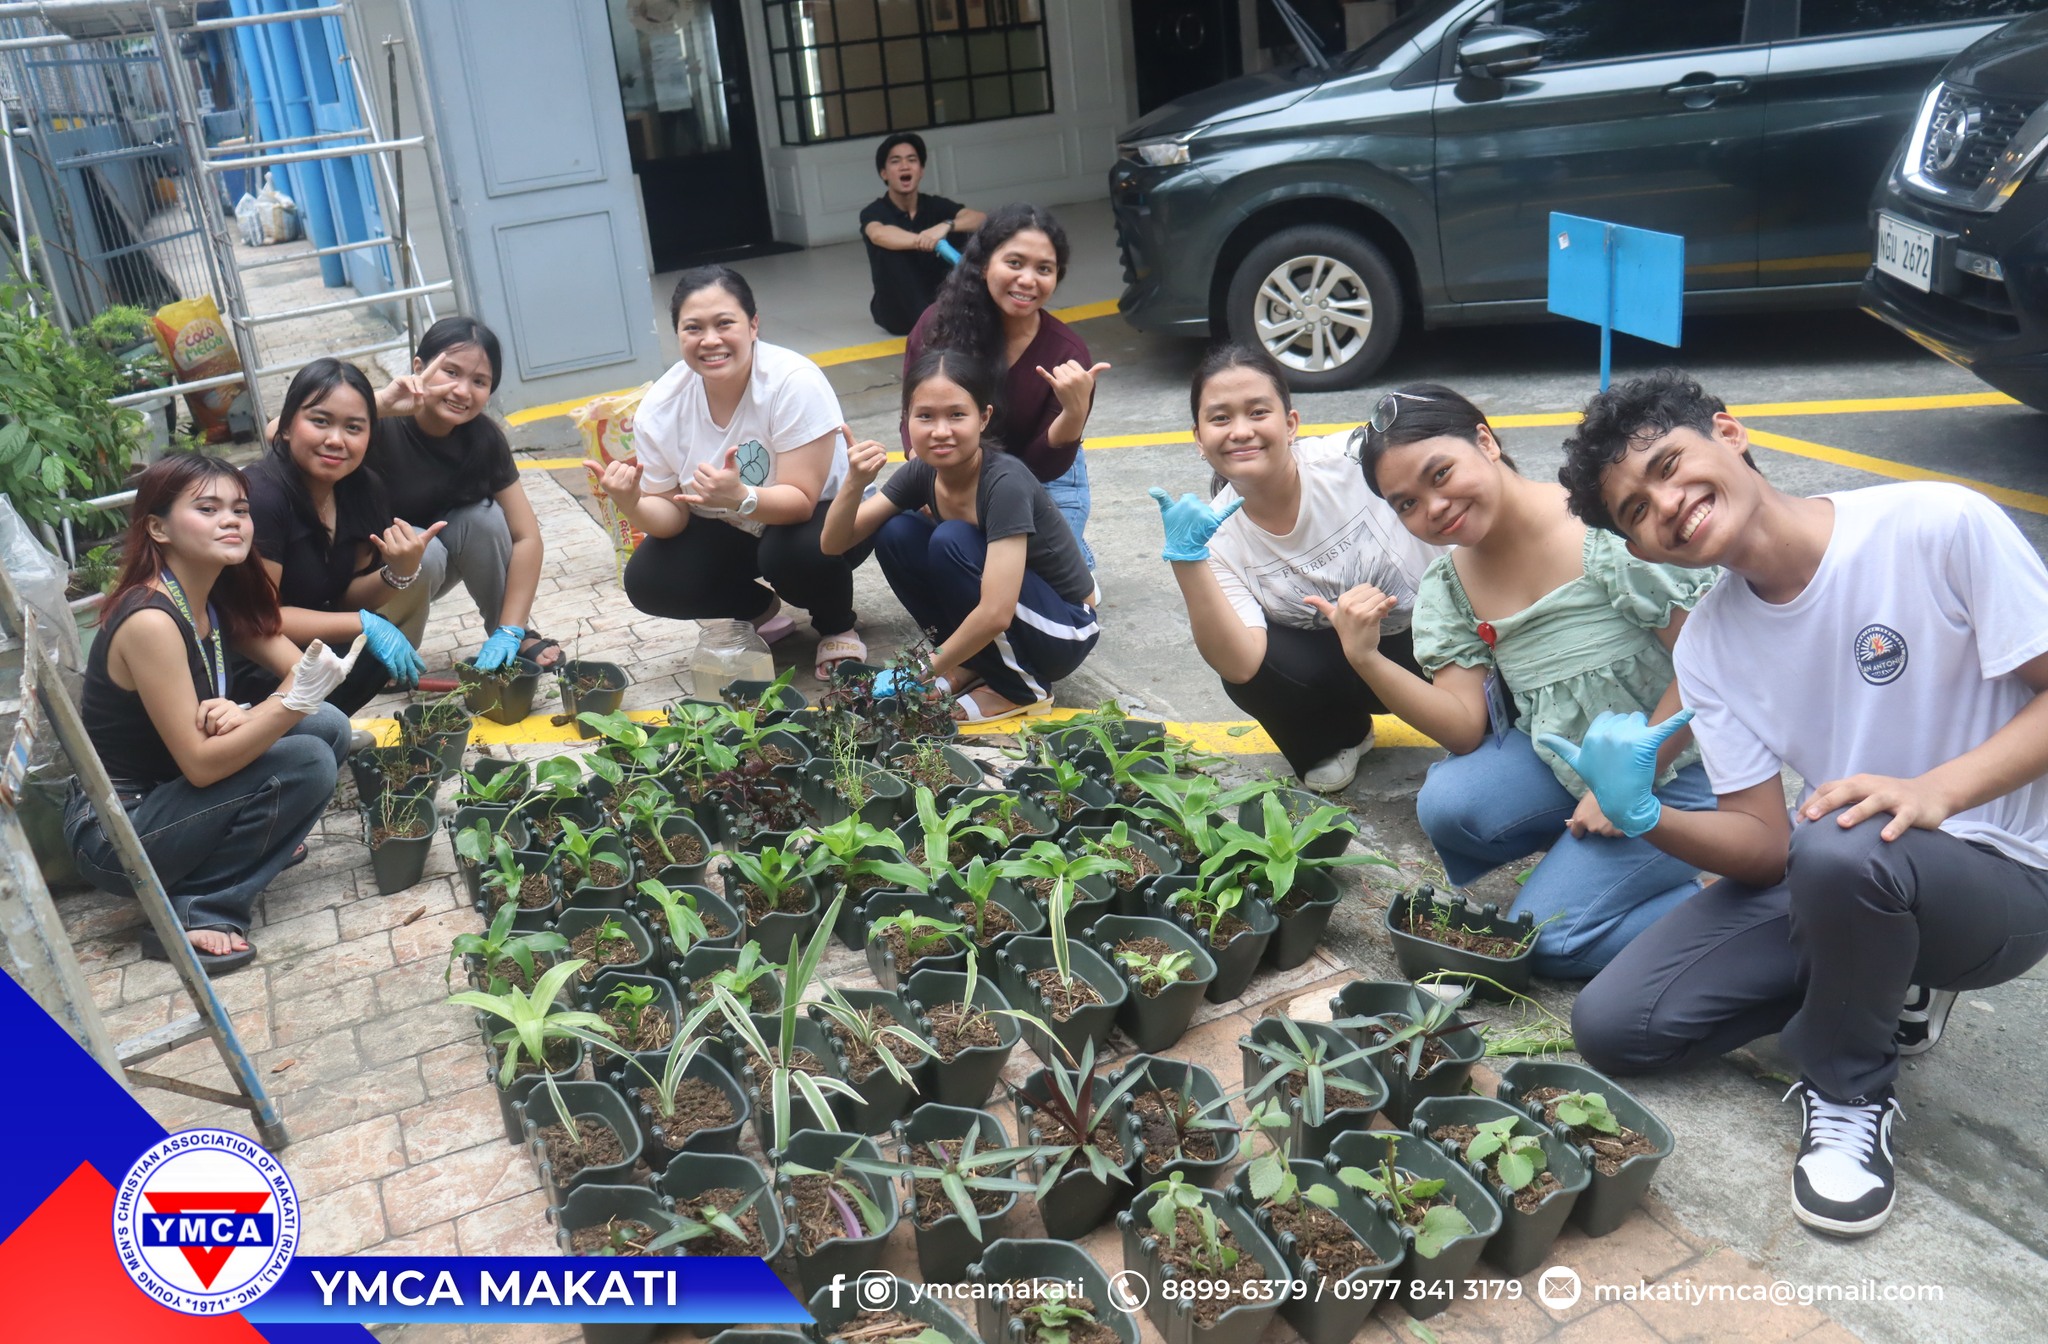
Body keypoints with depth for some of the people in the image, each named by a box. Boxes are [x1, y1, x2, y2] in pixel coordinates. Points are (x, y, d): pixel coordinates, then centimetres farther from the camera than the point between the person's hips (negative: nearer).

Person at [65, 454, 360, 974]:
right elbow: (200, 765, -26)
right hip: (113, 833, -8)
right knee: (307, 763, -22)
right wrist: (291, 701, -36)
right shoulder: (151, 621, -25)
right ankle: (196, 912, -12)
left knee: (329, 724, -5)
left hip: (166, 797, 8)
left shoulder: (220, 597, 1)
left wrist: (239, 714, -21)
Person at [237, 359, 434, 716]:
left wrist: (398, 574, -18)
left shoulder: (362, 487, -2)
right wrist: (365, 624, -23)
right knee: (369, 645, -22)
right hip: (246, 669, -7)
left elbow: (345, 598, 2)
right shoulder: (260, 497, -24)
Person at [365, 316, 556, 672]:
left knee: (483, 516, -23)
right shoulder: (382, 427, -27)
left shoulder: (483, 438, -14)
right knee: (424, 552, -34)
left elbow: (527, 536, -14)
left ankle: (515, 640, -6)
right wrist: (380, 402, -56)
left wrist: (509, 632, -22)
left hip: (421, 576, 4)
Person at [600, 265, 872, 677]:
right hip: (729, 533, 4)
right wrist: (633, 506, -33)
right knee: (647, 581, -18)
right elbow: (672, 516, -9)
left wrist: (741, 498, -50)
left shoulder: (795, 382, -28)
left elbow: (801, 502, -29)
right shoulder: (660, 407, -14)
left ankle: (838, 627, -1)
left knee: (796, 551, -37)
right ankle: (762, 611, 11)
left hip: (821, 515, -4)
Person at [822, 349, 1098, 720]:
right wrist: (854, 485, -27)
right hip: (988, 631, 7)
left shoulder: (1005, 482, -28)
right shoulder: (923, 472, -8)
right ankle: (973, 665, 3)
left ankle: (1021, 689, -11)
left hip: (1064, 633, -6)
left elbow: (996, 614, -34)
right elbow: (834, 544, -7)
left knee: (952, 541, -28)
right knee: (895, 533, -11)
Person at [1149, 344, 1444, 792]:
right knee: (1251, 672, -27)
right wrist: (1186, 559, -36)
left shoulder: (1357, 459, -23)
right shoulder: (1218, 538, -15)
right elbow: (1242, 665, -29)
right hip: (1342, 662, 2)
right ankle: (1340, 736, 6)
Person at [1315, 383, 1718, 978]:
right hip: (1562, 764, 6)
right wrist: (1366, 660, -23)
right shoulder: (1446, 586, -1)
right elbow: (1467, 729, -9)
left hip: (1676, 768, -5)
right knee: (1448, 805, -22)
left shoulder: (1609, 526, -22)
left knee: (1545, 938, -13)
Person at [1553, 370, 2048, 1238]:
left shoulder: (1940, 528, -17)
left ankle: (1849, 1095, -9)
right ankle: (1882, 981, 14)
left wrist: (1935, 789, -31)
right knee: (1609, 1028, -6)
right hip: (1820, 880, 5)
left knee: (1842, 849, -40)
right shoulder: (1708, 648, -2)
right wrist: (1644, 817, -25)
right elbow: (1764, 848, -5)